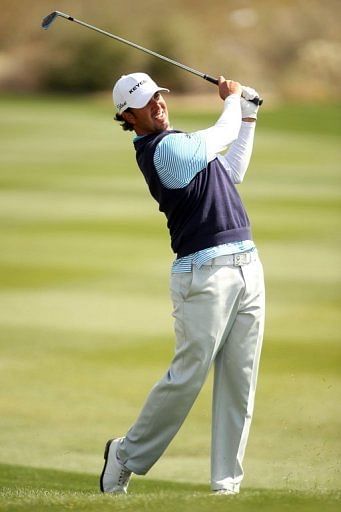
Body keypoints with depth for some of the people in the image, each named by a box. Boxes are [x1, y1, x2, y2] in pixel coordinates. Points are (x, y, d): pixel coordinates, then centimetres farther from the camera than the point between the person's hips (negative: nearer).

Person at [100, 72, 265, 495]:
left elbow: (233, 172, 31)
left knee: (240, 382, 3)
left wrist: (247, 118, 25)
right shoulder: (165, 149, -12)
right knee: (187, 376, -7)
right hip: (204, 273, -9)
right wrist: (231, 99, 20)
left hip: (246, 265, 9)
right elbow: (222, 134, 1)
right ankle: (127, 455, 12)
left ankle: (227, 481, 6)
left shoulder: (178, 145, 19)